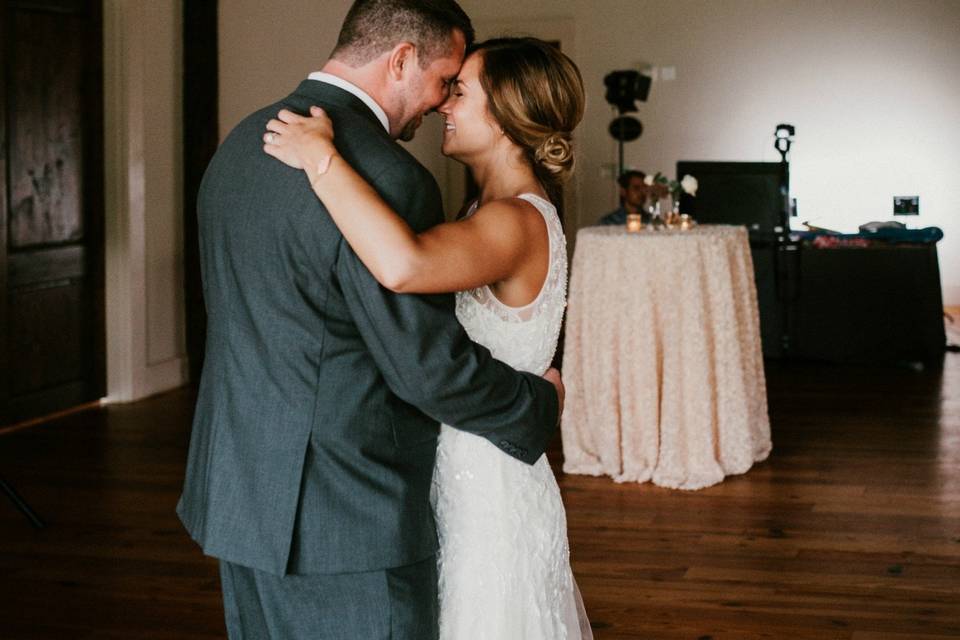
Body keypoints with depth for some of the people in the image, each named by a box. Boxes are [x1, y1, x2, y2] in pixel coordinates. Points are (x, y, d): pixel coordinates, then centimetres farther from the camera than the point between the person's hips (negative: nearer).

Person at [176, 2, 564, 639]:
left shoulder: (242, 142, 7)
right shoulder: (386, 175, -21)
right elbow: (432, 367, -20)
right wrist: (541, 401, -2)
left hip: (239, 493, 9)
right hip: (344, 516, -9)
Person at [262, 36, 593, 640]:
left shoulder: (519, 223, -22)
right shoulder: (492, 213, 9)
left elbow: (403, 264, -41)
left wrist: (320, 155, -32)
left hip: (489, 502, -9)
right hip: (459, 483, 9)